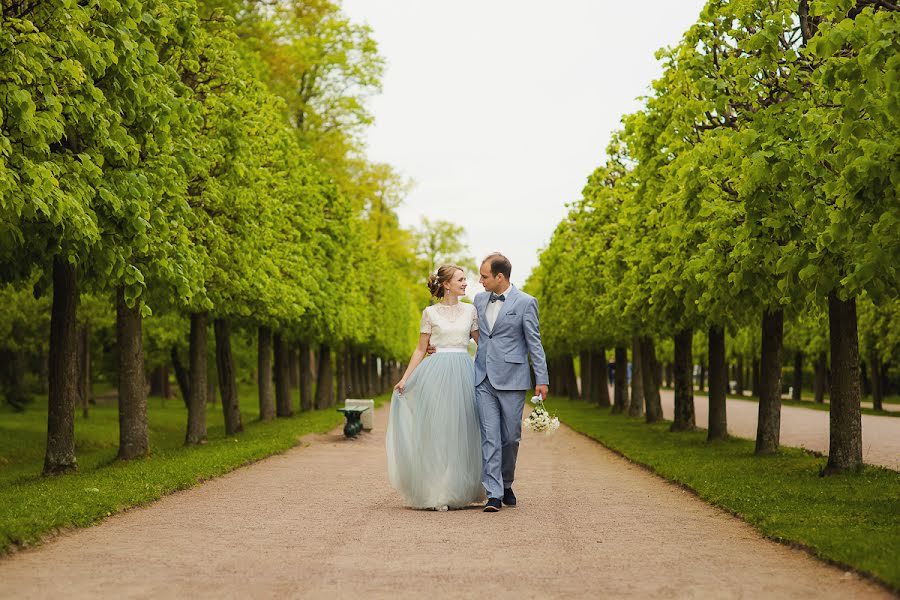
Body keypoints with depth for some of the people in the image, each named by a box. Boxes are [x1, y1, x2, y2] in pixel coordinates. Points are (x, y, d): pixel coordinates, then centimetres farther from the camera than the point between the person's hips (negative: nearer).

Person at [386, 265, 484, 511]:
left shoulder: (470, 310, 10)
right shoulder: (430, 313, 4)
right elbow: (420, 349, 6)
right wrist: (404, 378, 0)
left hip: (463, 373, 2)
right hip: (437, 373, -2)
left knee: (462, 431, 3)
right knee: (437, 431, -3)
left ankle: (461, 491, 12)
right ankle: (436, 493, 3)